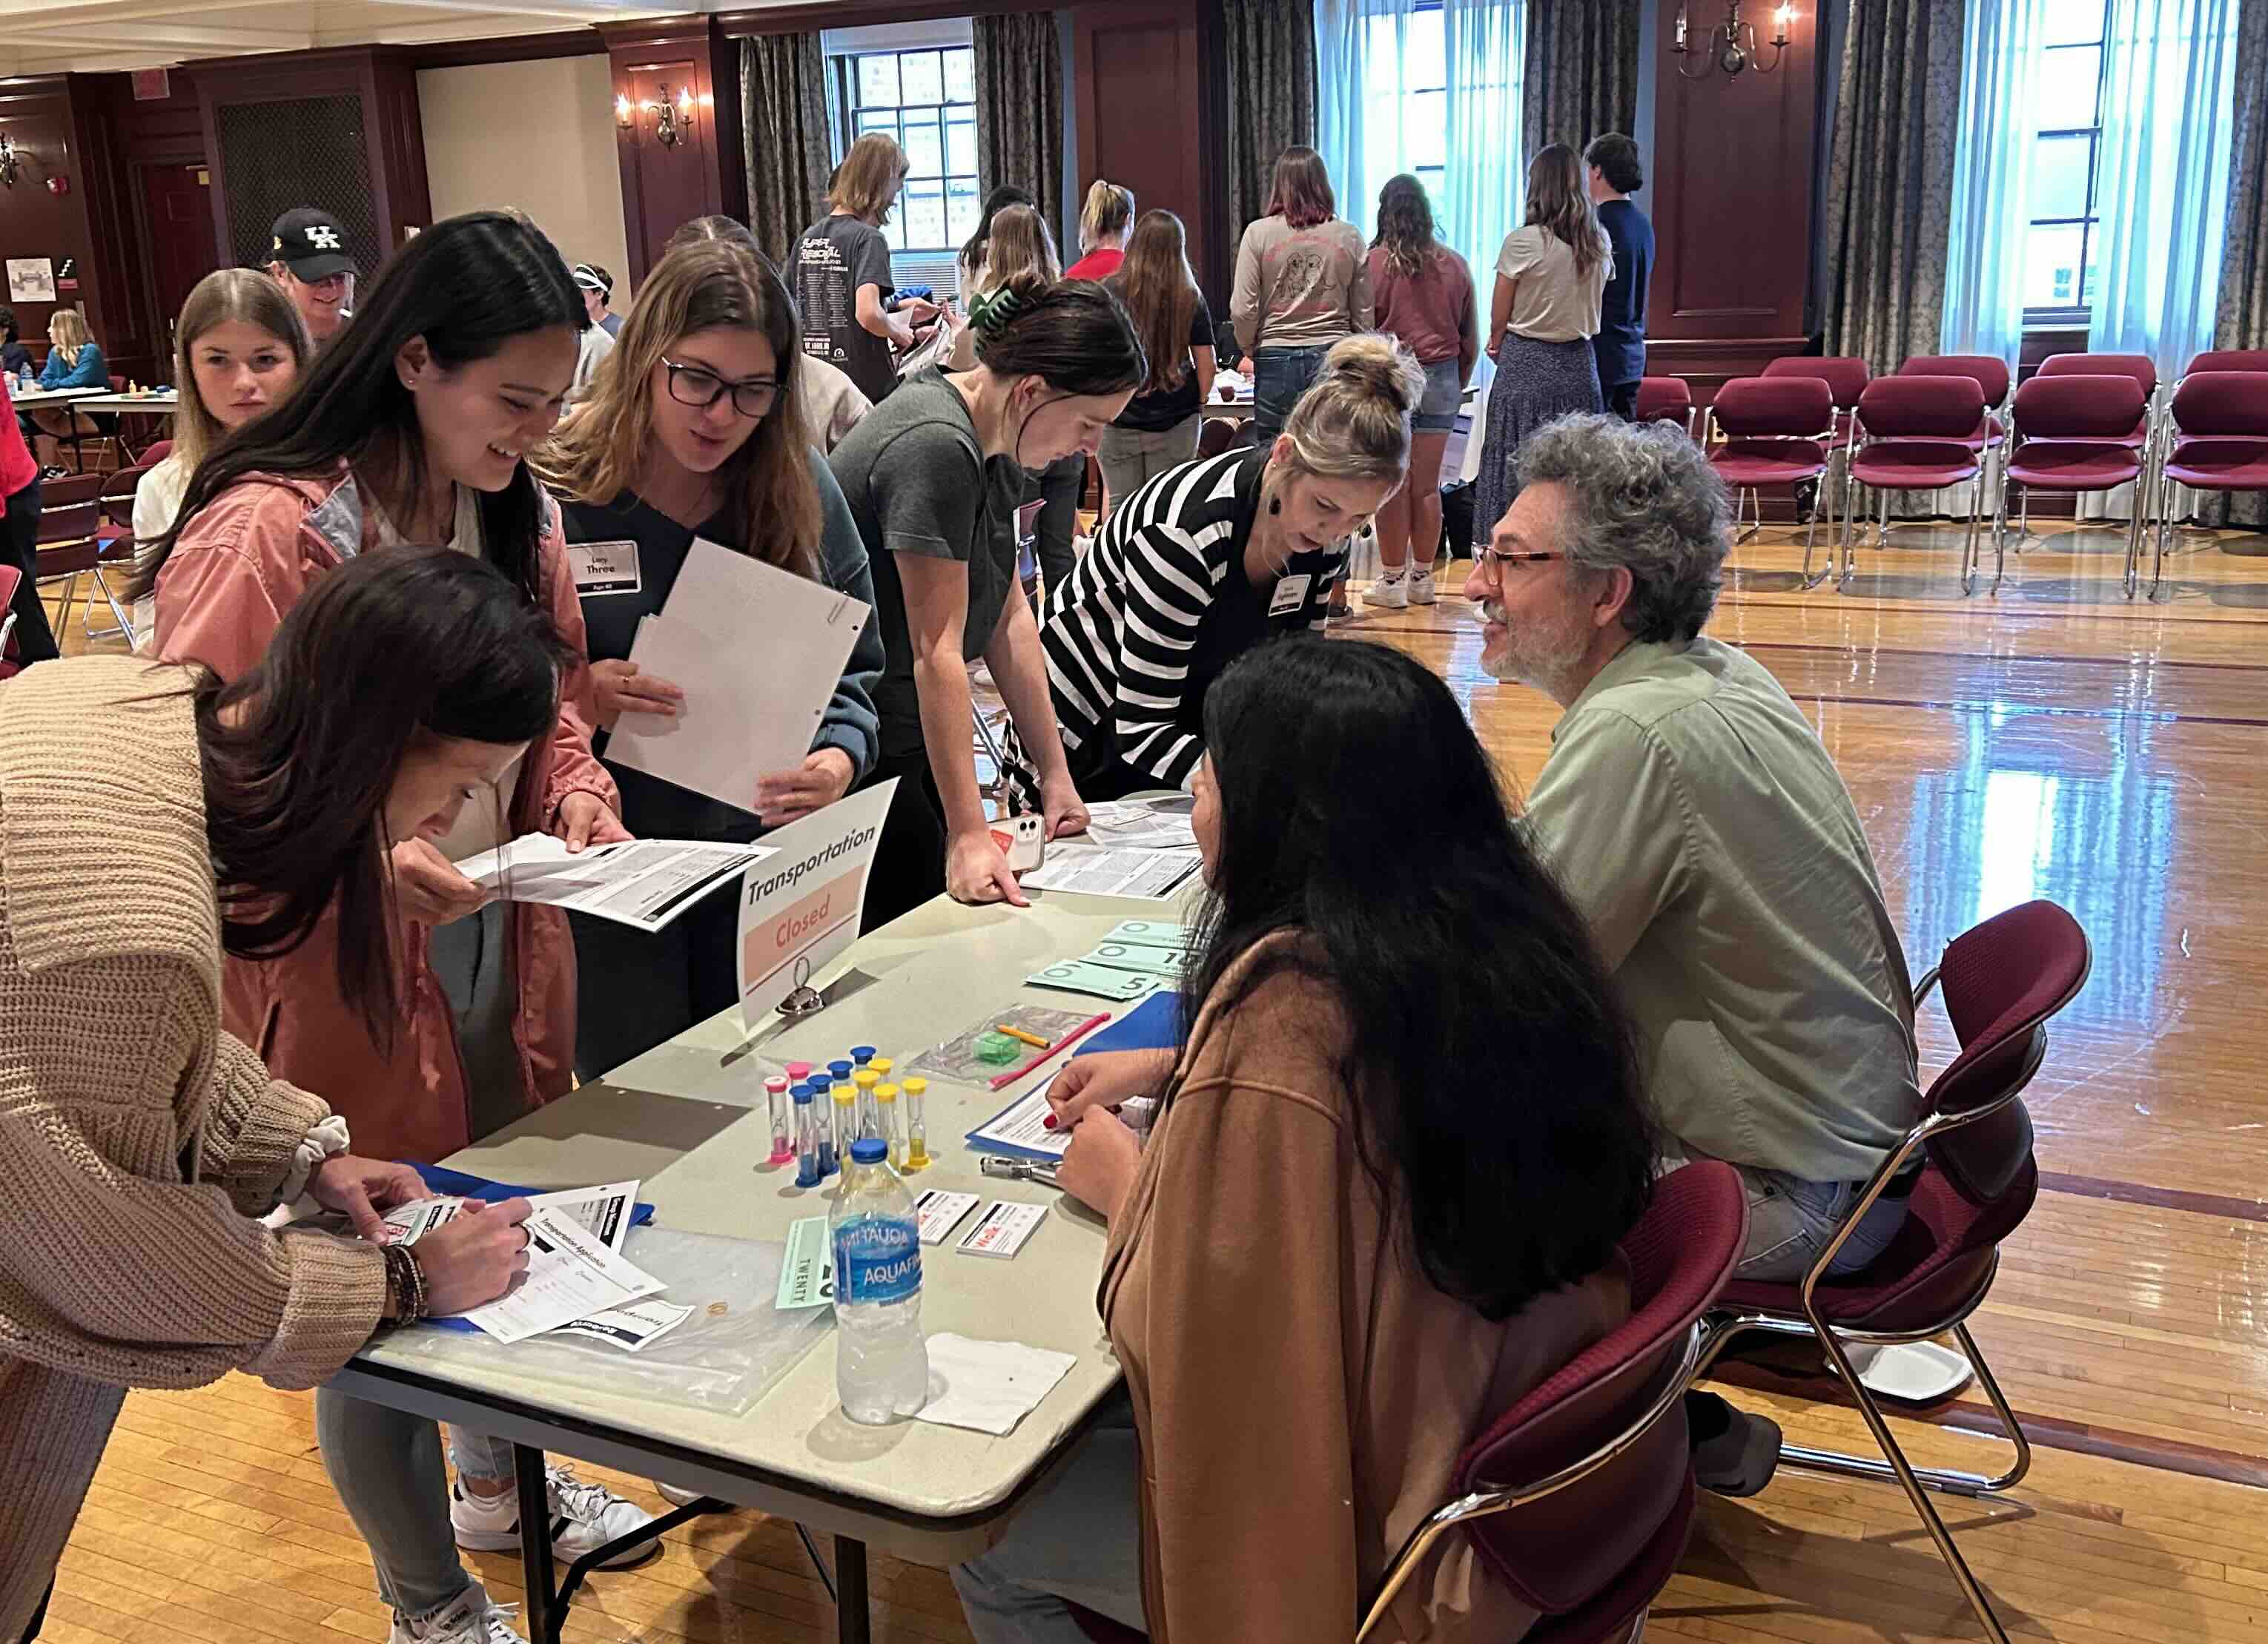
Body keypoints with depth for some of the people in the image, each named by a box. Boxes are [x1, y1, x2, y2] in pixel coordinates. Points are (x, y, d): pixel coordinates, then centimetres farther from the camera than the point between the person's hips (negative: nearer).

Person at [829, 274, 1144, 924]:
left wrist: (1054, 771, 6)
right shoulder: (935, 448, -23)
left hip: (904, 738, 9)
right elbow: (938, 653, -26)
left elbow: (1008, 616, 8)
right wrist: (967, 834, -26)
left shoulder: (991, 441, 7)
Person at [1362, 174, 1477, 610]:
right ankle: (1422, 578, 15)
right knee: (1427, 484, 8)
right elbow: (1471, 338, 11)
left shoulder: (1373, 262, -6)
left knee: (1393, 486, 0)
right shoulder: (1455, 265, 5)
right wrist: (1459, 385, 23)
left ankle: (1392, 580, 4)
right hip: (1441, 379, 4)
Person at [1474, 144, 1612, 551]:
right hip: (1578, 364, 4)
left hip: (1526, 364, -4)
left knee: (1520, 462, 2)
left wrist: (1496, 345, 16)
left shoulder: (1522, 242, -11)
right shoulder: (1599, 242, 3)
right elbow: (1594, 307, 14)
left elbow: (1499, 317, -3)